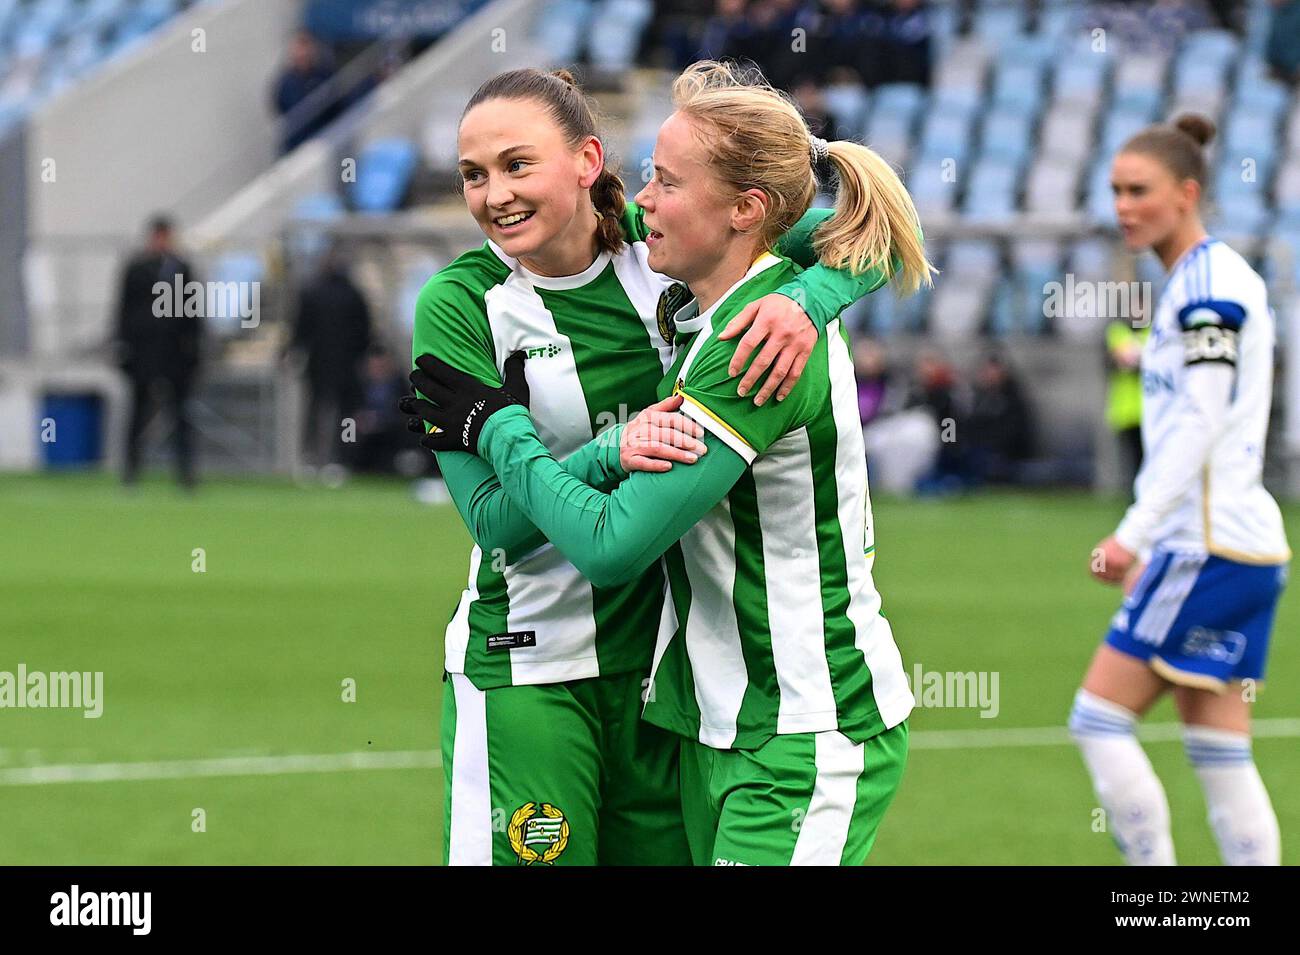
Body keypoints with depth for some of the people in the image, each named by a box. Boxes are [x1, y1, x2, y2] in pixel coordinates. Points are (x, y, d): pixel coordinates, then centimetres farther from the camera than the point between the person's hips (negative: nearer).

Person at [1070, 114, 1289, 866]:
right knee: (1222, 758, 6)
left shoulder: (1209, 281, -11)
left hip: (1211, 545, -10)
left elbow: (1201, 421, -19)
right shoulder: (1197, 281, 18)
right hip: (1249, 546, 10)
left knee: (1100, 718, -7)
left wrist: (1135, 532, -21)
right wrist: (1152, 544, 23)